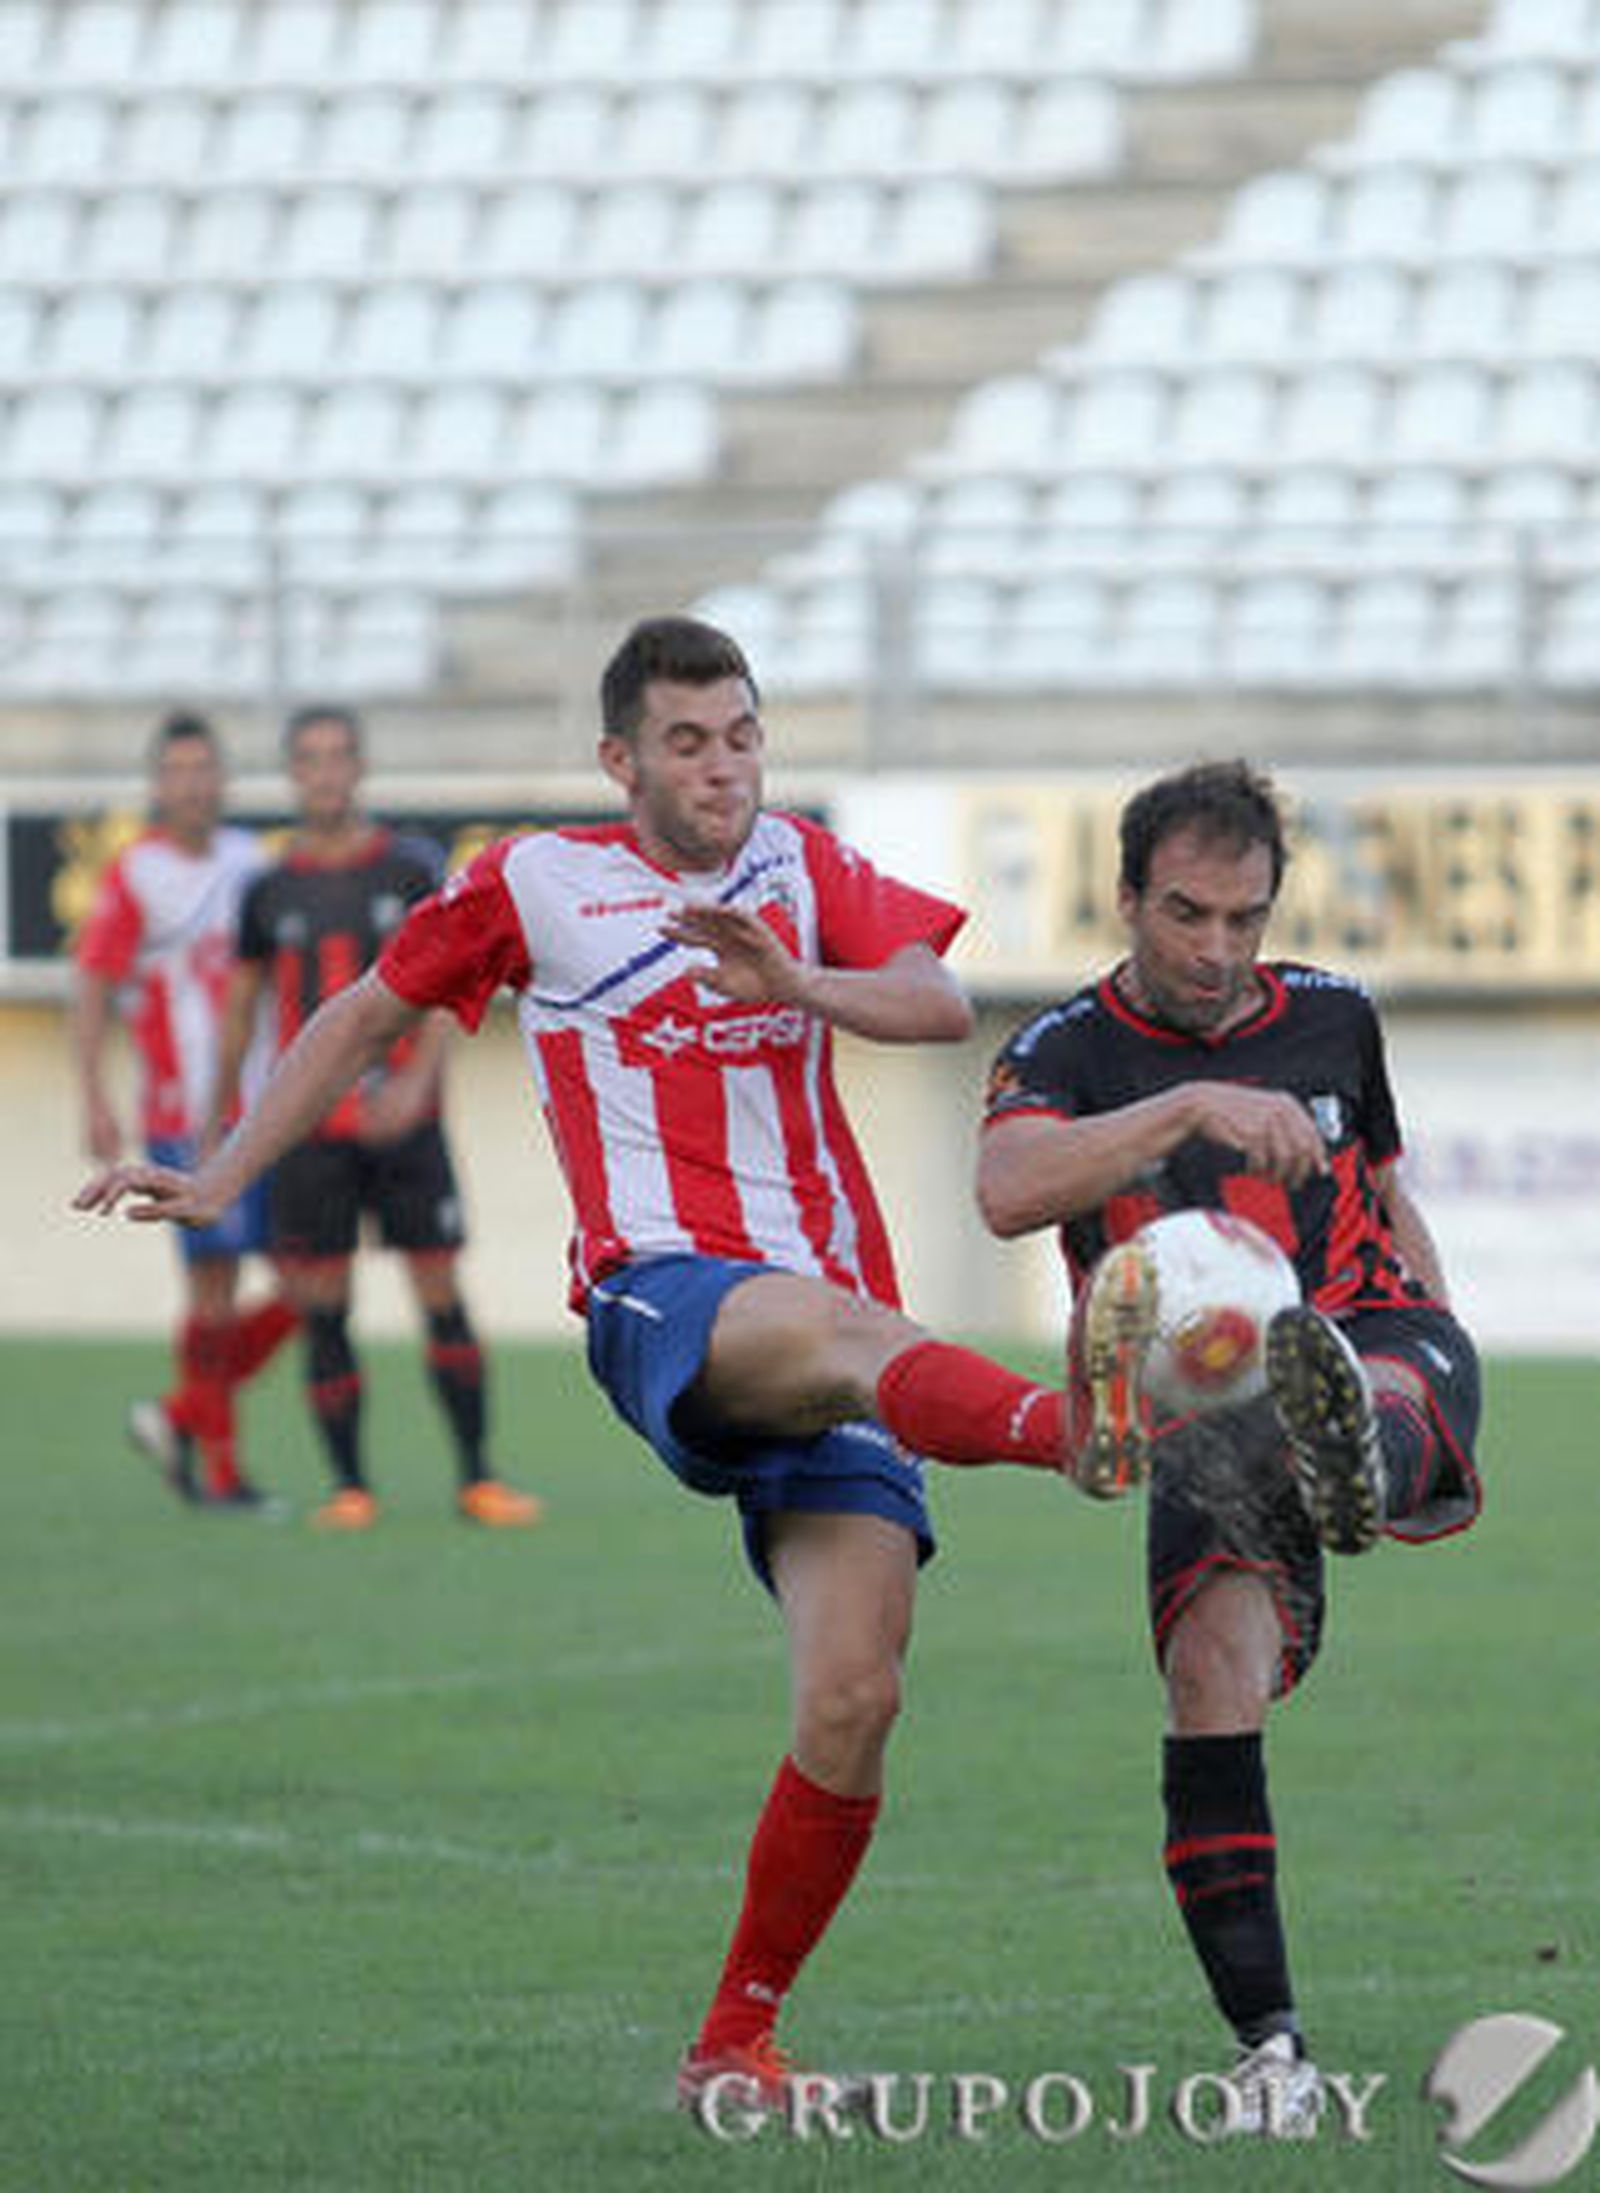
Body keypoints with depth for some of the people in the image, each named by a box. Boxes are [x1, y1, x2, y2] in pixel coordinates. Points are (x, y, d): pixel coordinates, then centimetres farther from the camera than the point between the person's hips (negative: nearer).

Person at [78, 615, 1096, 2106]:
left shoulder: (803, 866, 17)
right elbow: (367, 1015, 25)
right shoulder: (535, 885, 12)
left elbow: (941, 1006, 2)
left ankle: (737, 2038, 3)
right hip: (664, 1296, -3)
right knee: (839, 1331, -41)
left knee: (853, 1702, -10)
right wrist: (223, 1179, 22)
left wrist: (796, 982, -16)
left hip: (831, 1325, 3)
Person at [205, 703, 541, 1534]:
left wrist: (416, 1081, -15)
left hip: (403, 1120, -1)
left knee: (441, 1297, -2)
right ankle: (349, 1486, 6)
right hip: (310, 1126, 1)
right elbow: (241, 1004, 15)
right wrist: (219, 1117, 13)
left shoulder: (410, 869, 3)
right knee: (323, 1310, -2)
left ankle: (476, 1477, 5)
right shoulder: (270, 889, 6)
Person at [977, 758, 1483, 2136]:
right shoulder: (1069, 1056, 0)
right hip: (1210, 1423, -1)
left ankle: (1359, 1467, -76)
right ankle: (1271, 2048, -17)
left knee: (1380, 1380, -37)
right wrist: (1194, 1106, -34)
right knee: (1214, 1673, -22)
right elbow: (1007, 1191, -23)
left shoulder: (1334, 1021, 12)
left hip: (1386, 1339, 1)